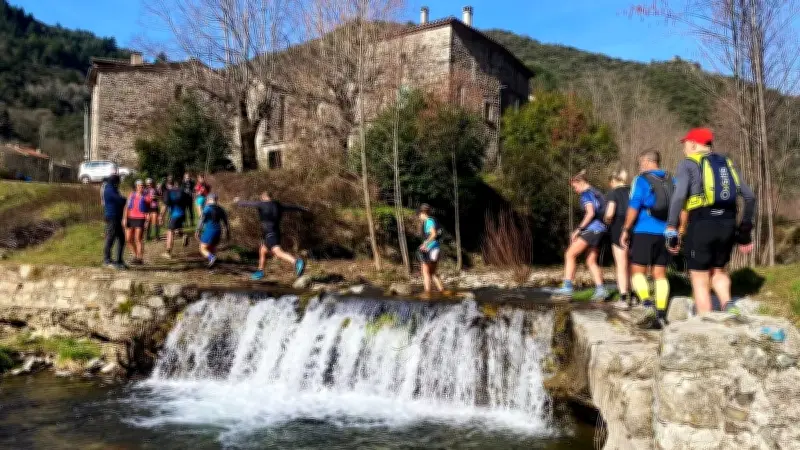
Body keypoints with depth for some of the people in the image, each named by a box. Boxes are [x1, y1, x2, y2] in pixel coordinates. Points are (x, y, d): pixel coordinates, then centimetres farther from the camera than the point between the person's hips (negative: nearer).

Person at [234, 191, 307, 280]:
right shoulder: (278, 206, 14)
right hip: (276, 233, 9)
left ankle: (297, 262, -46)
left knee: (278, 253, -25)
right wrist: (303, 209, 42)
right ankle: (260, 272, 39)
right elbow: (292, 207, 26)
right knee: (262, 252, 26)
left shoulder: (261, 204, -3)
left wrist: (237, 202, 29)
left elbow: (247, 204, 9)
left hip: (269, 235, -9)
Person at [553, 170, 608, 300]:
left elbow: (590, 213, -18)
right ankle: (601, 290, 4)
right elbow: (601, 213, 20)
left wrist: (579, 229, -16)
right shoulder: (597, 193, 20)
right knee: (591, 261, 11)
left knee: (570, 254, -7)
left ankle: (567, 287, -14)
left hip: (592, 229, -9)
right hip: (600, 230, 9)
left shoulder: (586, 194, -6)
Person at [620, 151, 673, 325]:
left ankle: (647, 303, -20)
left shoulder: (642, 180, -5)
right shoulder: (671, 181, 12)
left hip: (644, 232, -5)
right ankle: (661, 314, 7)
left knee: (638, 271, 1)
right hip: (665, 234, 5)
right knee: (660, 274, 10)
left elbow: (633, 207, -12)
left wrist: (626, 230, -6)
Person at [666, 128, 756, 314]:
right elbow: (749, 197, 15)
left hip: (701, 224, -5)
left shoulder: (688, 164, 0)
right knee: (718, 270, 27)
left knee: (700, 282, 7)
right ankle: (727, 306, 3)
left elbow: (679, 197, -15)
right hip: (728, 224, 5)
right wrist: (745, 229, 20)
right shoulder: (726, 163, 17)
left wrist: (671, 230, -12)